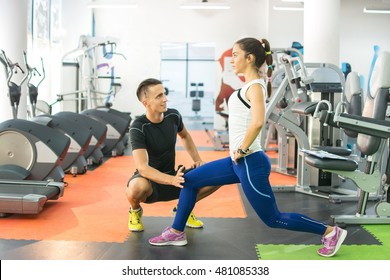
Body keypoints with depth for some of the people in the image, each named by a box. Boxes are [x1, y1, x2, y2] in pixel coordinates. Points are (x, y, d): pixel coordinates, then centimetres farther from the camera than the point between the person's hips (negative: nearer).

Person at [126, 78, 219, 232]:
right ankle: (135, 211, -3)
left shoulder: (173, 116, -7)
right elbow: (142, 167, -33)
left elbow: (185, 136, 17)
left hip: (171, 178, 5)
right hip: (148, 180, -5)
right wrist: (172, 180, -45)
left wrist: (198, 161, 5)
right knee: (137, 187, -42)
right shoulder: (138, 127, -23)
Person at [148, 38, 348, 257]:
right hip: (239, 162, 10)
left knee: (273, 219, 2)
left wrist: (242, 150, -23)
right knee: (189, 180, 13)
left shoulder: (255, 86, -16)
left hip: (250, 163, -10)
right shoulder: (251, 84, 12)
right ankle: (177, 232, 24)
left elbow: (258, 121, -34)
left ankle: (330, 232, 13)